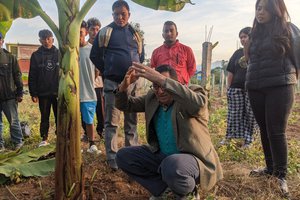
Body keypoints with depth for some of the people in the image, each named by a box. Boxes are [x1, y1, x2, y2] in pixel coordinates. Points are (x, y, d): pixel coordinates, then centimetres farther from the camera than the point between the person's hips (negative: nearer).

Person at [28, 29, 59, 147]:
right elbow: (32, 76, 0)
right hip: (43, 93, 1)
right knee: (44, 117, 10)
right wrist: (33, 93, -5)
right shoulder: (36, 55, 2)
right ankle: (44, 139, 20)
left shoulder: (59, 54, 2)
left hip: (58, 92, 0)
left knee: (59, 116, 7)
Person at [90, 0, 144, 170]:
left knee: (132, 120, 11)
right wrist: (107, 72, 7)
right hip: (113, 83, -4)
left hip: (132, 82, 4)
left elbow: (141, 56, 23)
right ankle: (112, 157, 6)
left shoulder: (135, 34, 11)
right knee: (112, 121, -1)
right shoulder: (105, 32, -1)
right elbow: (95, 56, 4)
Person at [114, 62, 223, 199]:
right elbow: (124, 105, 7)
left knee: (172, 166, -39)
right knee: (123, 156, -3)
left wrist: (161, 79, -45)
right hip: (162, 156, 7)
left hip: (192, 157, -6)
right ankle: (163, 187, -2)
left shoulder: (194, 92, -14)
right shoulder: (152, 97, 3)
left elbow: (197, 104, -39)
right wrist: (124, 84, -17)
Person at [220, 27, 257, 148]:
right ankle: (229, 137, 12)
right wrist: (229, 88, 8)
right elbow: (230, 72, 13)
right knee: (234, 114, 4)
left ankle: (247, 139, 12)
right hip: (236, 88, 3)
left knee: (250, 115, 2)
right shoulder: (237, 53, 14)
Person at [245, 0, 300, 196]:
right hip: (255, 88, 5)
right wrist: (246, 57, 5)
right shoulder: (256, 33, 15)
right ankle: (270, 168, 22)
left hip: (280, 87, -5)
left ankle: (281, 175, 2)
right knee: (264, 130, 10)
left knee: (276, 131, -7)